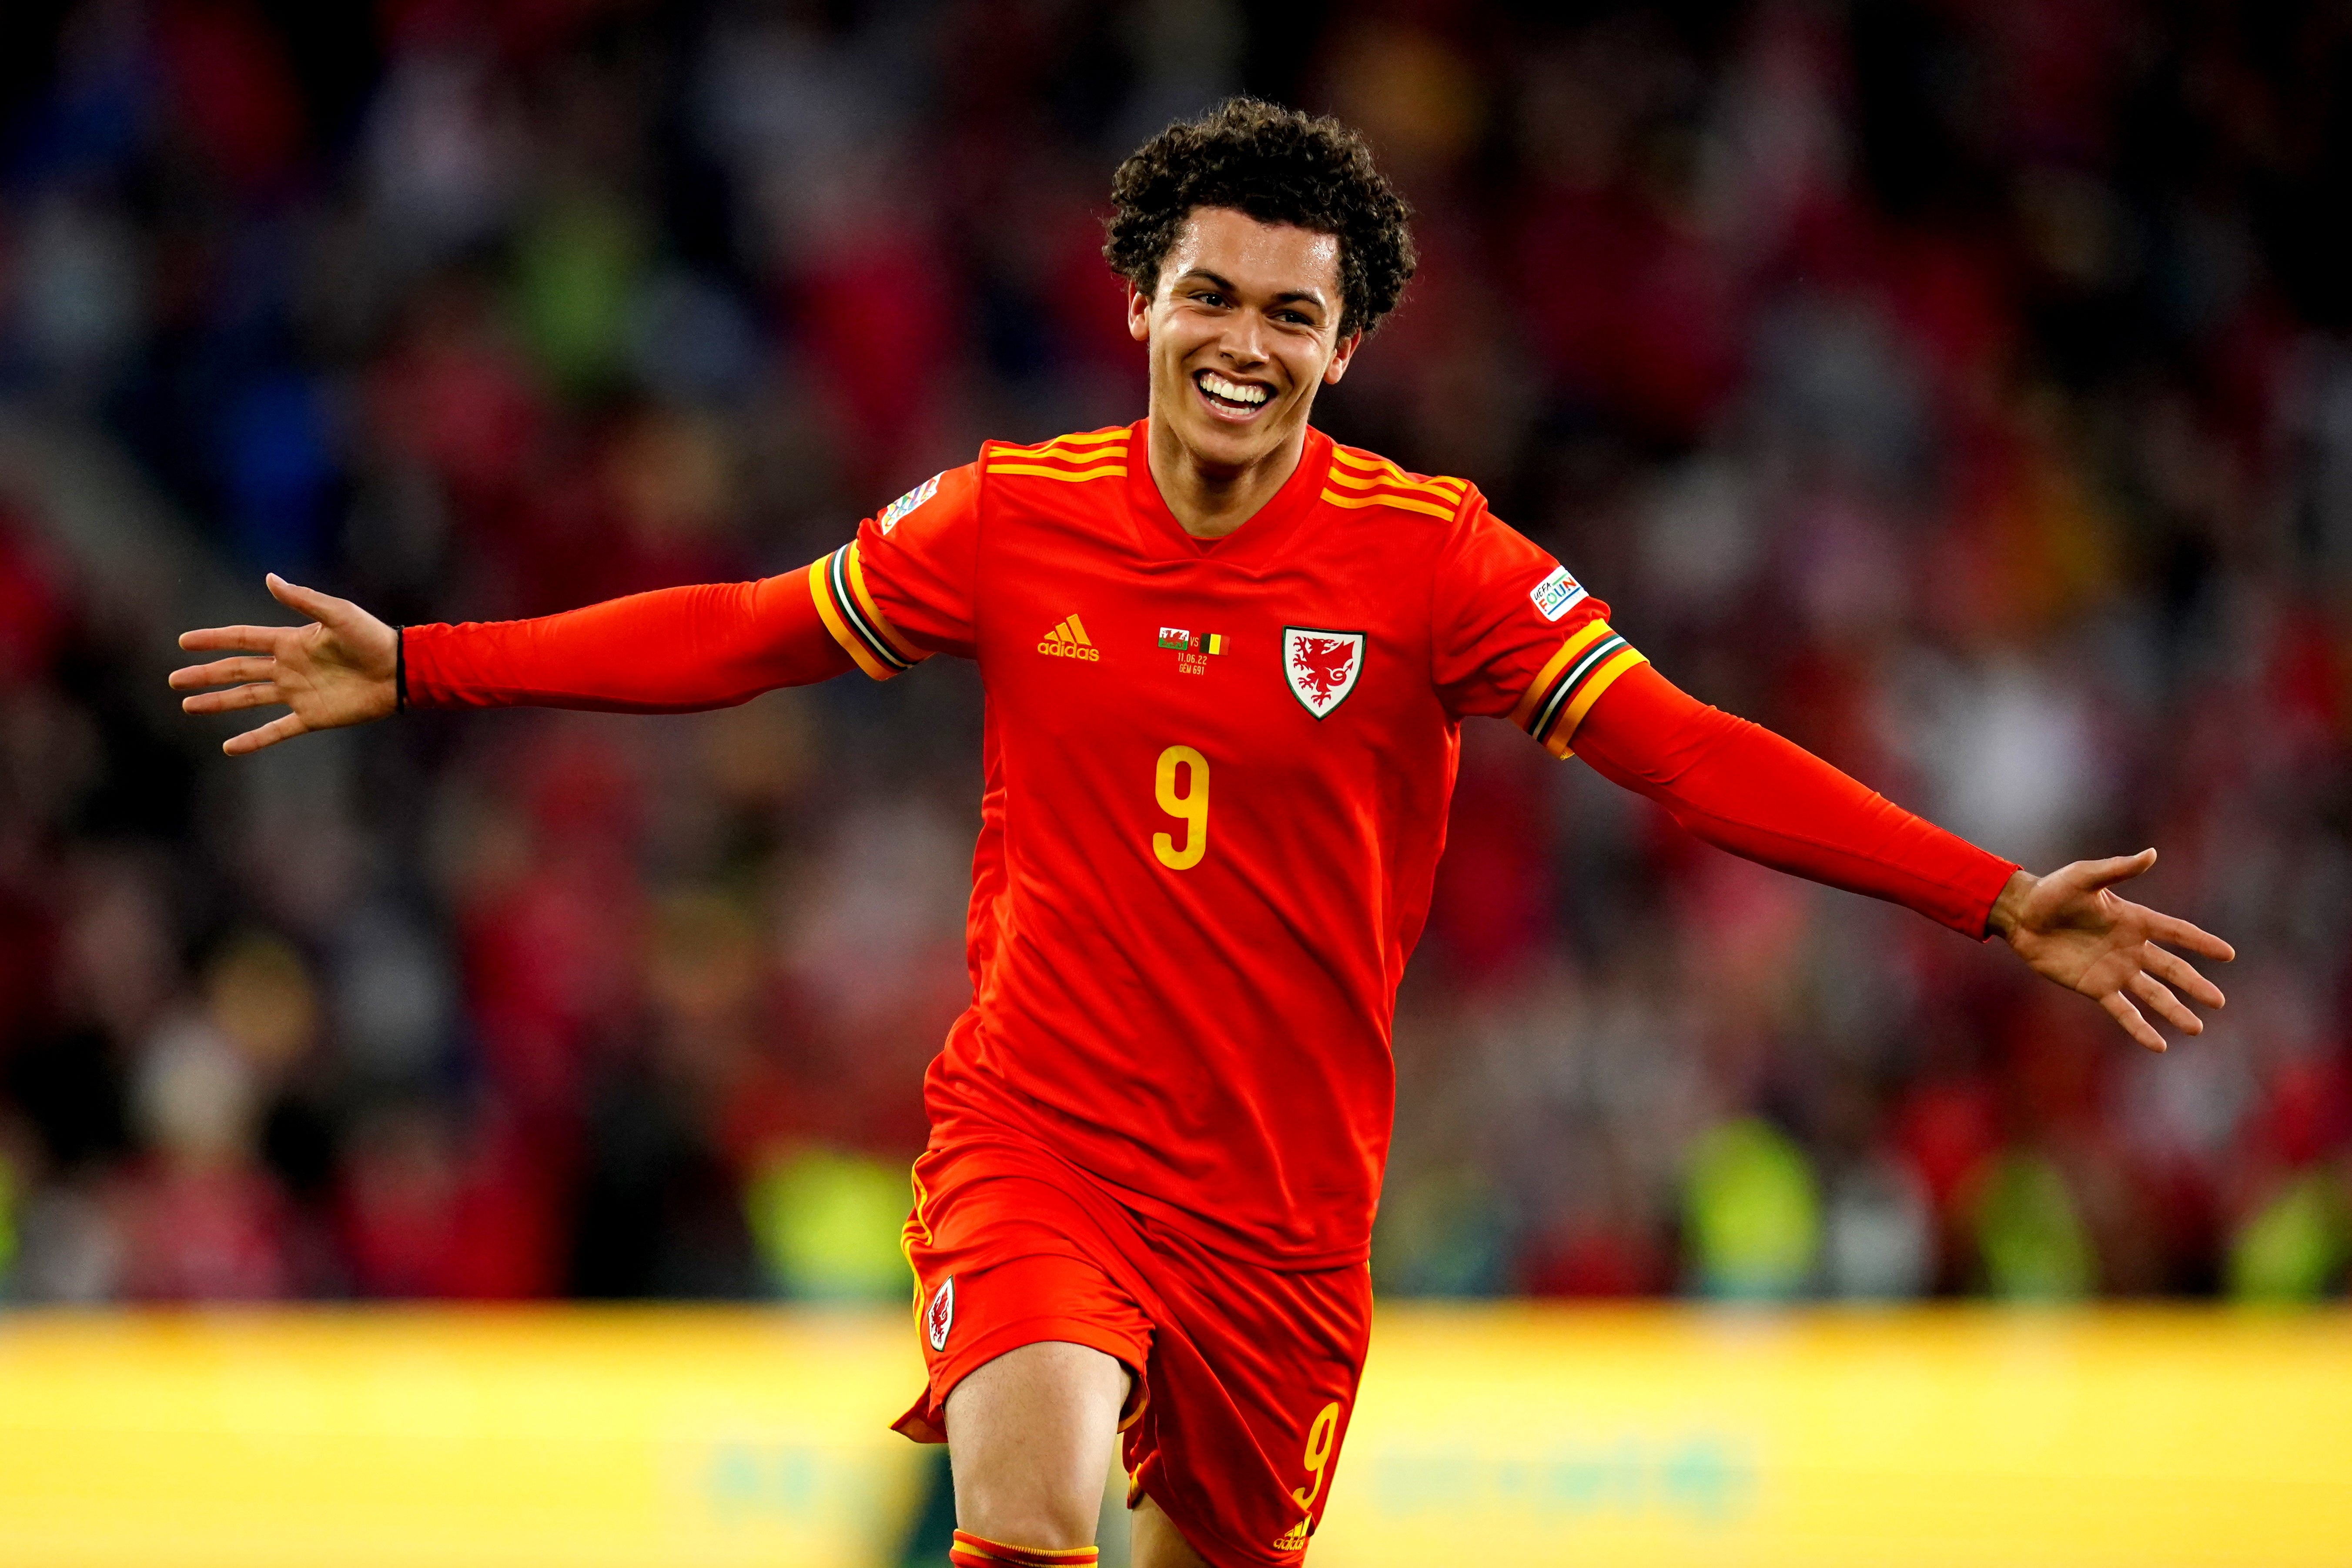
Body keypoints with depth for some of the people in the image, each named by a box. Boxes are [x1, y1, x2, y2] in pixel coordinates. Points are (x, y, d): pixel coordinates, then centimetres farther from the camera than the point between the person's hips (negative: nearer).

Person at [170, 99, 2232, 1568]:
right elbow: (741, 637, 11)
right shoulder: (1016, 522, -1)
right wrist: (416, 670, 10)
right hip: (1035, 1136, -1)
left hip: (1284, 1203, 1)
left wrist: (1998, 902, -20)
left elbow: (1686, 752, -11)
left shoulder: (1431, 559, -6)